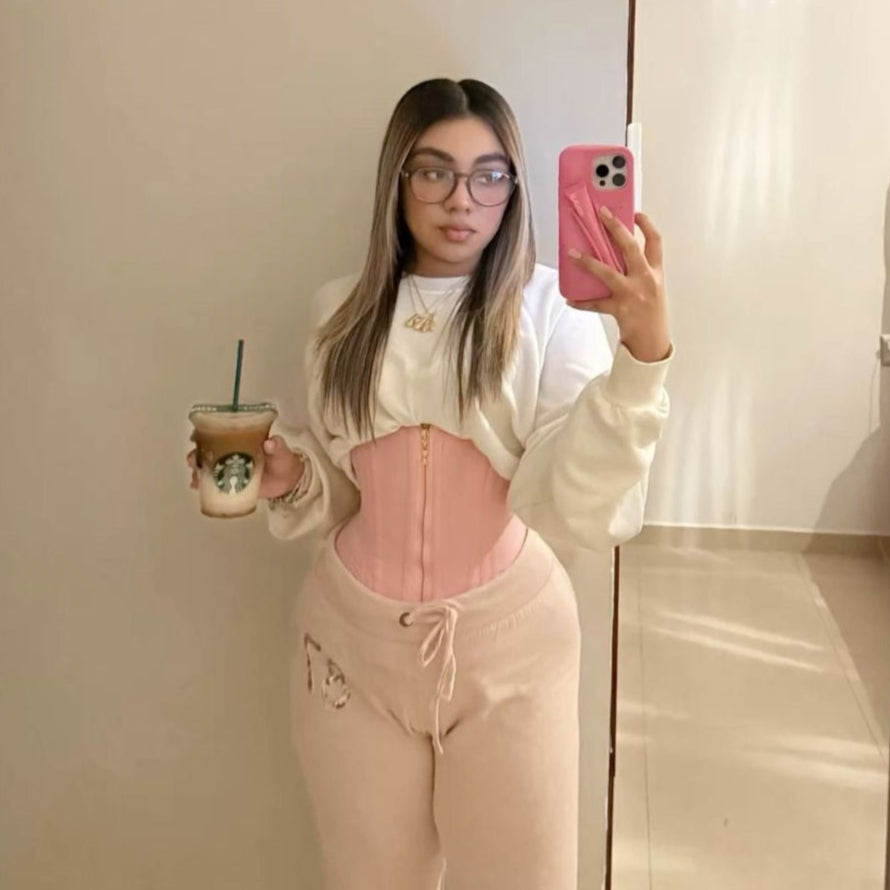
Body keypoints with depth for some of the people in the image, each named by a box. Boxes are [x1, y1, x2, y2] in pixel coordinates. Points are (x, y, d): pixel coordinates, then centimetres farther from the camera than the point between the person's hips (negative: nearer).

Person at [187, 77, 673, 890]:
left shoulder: (550, 312, -10)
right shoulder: (343, 311, 0)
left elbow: (586, 512, -22)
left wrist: (645, 351, -35)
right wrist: (287, 480, -11)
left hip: (506, 637, -2)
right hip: (356, 637, 3)